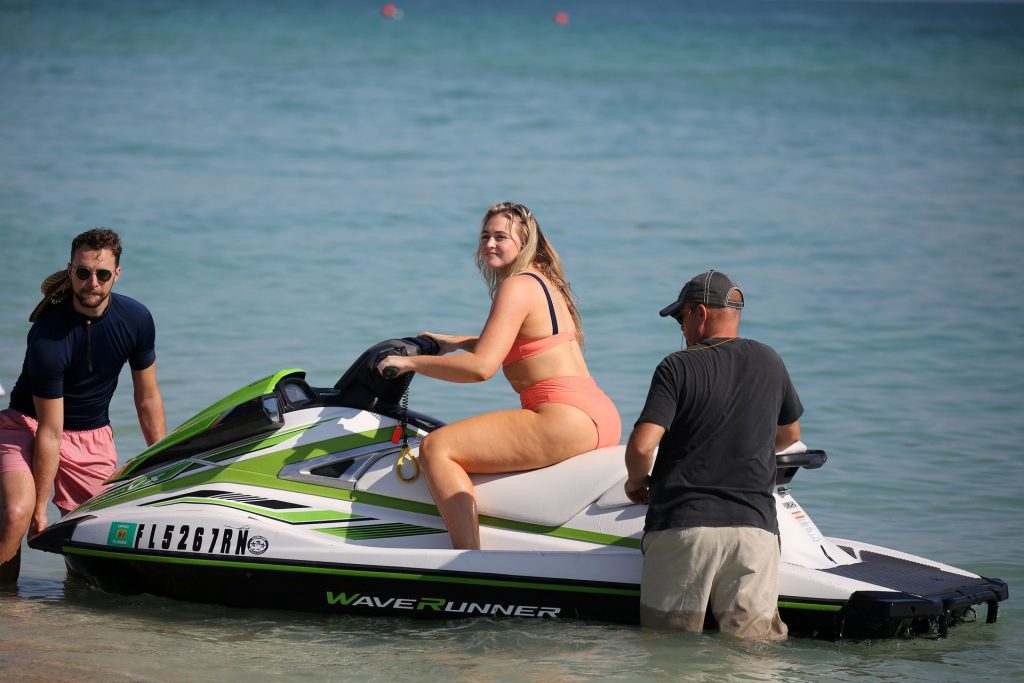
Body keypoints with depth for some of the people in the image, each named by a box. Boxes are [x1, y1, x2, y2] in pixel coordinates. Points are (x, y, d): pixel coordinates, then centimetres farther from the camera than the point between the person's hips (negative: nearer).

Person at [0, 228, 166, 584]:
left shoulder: (136, 319, -10)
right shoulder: (48, 337, -25)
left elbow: (148, 399, 4)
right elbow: (49, 433, -21)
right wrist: (40, 507, -17)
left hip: (93, 435, 4)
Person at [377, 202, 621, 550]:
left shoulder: (516, 287, -9)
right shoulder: (546, 281, 21)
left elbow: (481, 367, -17)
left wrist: (409, 362, -8)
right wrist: (459, 342, 38)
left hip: (565, 417, -11)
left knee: (436, 448, -12)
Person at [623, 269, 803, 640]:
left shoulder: (679, 367, -4)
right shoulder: (769, 362, 11)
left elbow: (642, 445, -12)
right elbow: (789, 434, 28)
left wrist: (636, 481, 10)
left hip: (682, 526, -3)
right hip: (755, 527, 3)